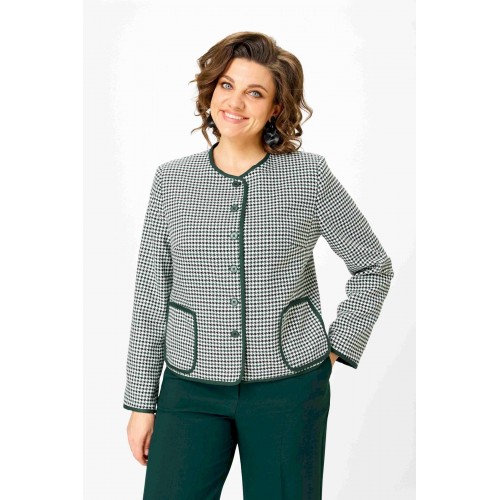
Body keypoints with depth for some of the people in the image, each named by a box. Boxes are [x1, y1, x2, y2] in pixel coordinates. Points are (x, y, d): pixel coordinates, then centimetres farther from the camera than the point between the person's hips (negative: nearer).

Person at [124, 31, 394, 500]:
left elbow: (373, 267, 7)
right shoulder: (171, 180, 1)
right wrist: (142, 401, 5)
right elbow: (150, 295, 4)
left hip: (289, 390, -1)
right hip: (191, 389, 2)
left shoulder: (310, 176, -4)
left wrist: (338, 348, 1)